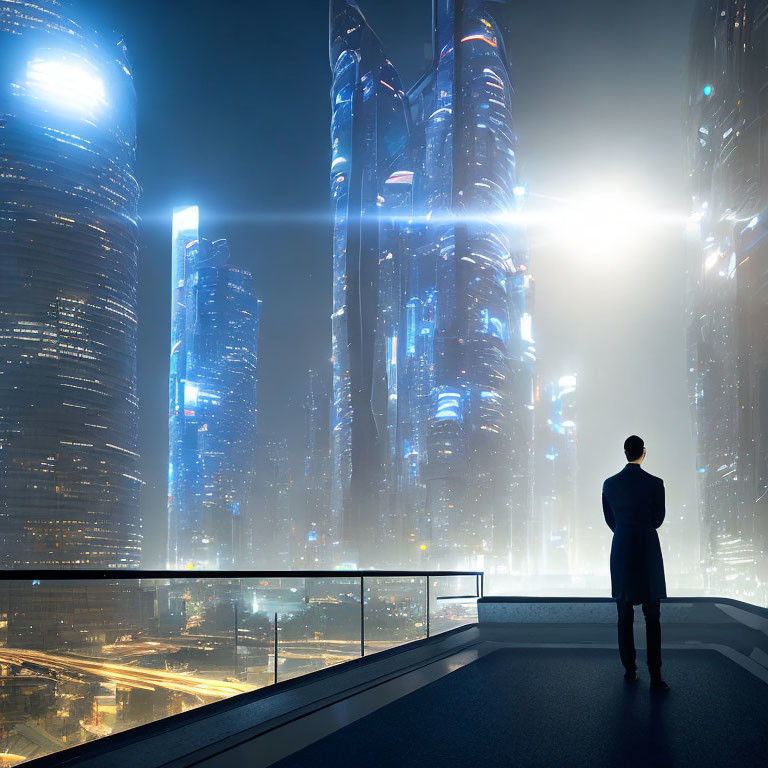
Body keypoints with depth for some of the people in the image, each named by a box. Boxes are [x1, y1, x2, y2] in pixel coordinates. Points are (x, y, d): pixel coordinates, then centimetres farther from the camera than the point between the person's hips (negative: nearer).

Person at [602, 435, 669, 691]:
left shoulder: (609, 484, 0)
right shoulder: (655, 483, -9)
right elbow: (658, 518, 3)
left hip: (621, 552, 3)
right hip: (648, 552, -2)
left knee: (624, 617, 11)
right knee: (652, 618, 2)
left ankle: (630, 670, 15)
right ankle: (655, 676, -1)